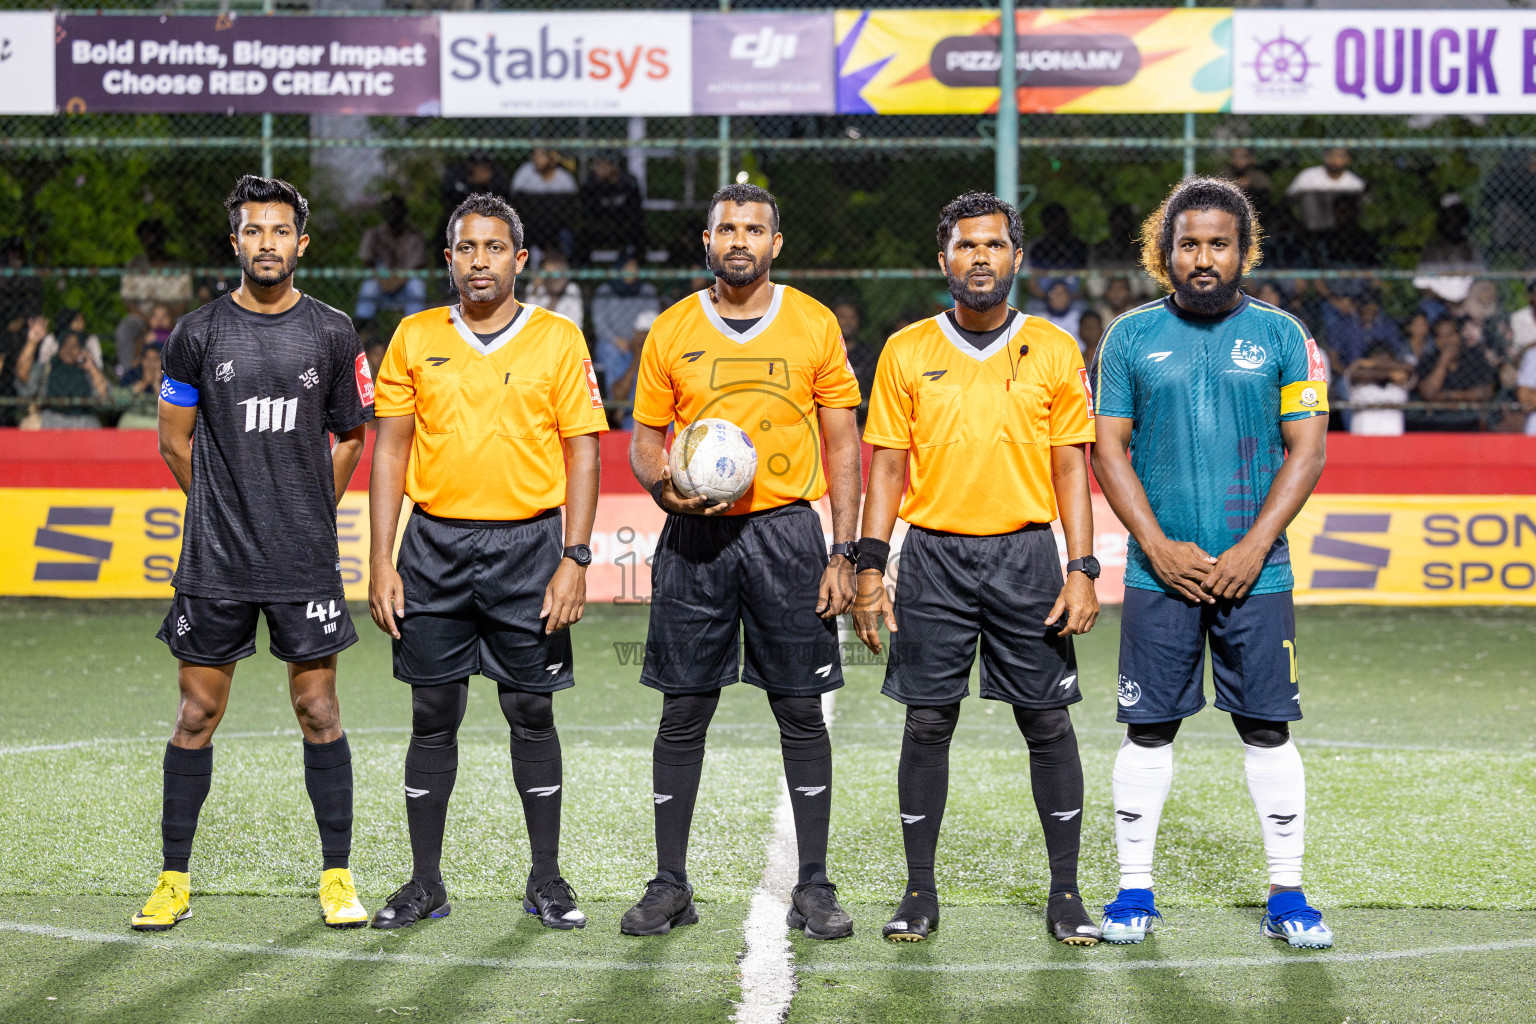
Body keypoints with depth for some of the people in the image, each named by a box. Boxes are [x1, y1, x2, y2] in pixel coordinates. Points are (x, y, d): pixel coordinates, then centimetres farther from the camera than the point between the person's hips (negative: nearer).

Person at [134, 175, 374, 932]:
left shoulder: (332, 333, 3)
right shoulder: (198, 333, 1)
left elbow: (351, 435, 14)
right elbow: (174, 440, 9)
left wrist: (309, 514, 11)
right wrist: (228, 508, 10)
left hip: (307, 559, 0)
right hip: (214, 560, 0)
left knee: (319, 713, 3)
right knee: (197, 714, 3)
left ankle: (336, 877, 12)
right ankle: (174, 880, 11)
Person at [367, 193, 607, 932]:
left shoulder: (559, 339, 1)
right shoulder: (415, 338, 6)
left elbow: (583, 452, 1)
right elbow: (390, 450, 7)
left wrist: (574, 559, -8)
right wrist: (381, 564, 1)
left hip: (528, 543, -1)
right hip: (435, 544, 1)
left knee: (531, 712, 4)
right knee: (433, 715, 4)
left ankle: (546, 881, 15)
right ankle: (425, 882, 13)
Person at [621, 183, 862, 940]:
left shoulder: (814, 325, 3)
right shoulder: (671, 330, 6)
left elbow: (842, 443, 4)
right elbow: (645, 435, 11)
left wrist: (844, 552, -3)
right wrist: (664, 485, -12)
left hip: (786, 530, -1)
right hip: (695, 538, 1)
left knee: (801, 712, 1)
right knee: (683, 713, 2)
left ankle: (813, 885, 8)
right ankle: (670, 884, 11)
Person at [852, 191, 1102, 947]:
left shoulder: (1054, 351, 4)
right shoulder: (907, 352, 5)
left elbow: (1071, 466, 5)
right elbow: (888, 466, 6)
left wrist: (1081, 571, -3)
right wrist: (870, 567, -2)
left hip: (1025, 553, 0)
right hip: (934, 554, 0)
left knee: (1047, 722, 1)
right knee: (927, 722, 2)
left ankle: (1065, 893, 10)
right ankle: (920, 891, 12)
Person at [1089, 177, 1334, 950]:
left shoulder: (1281, 336, 4)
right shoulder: (1131, 336, 6)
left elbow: (1306, 450, 1)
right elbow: (1109, 450, 4)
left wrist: (1251, 551, -9)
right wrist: (1159, 548, -8)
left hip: (1255, 570, 0)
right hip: (1158, 573, 0)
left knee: (1268, 729, 2)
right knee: (1148, 730, 3)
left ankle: (1286, 896, 9)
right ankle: (1134, 889, 12)